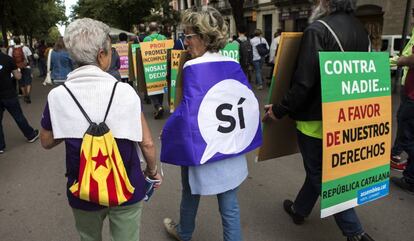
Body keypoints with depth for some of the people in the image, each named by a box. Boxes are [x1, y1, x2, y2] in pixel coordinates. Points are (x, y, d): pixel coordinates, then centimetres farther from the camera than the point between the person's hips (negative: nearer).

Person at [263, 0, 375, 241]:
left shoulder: (318, 30, -20)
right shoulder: (361, 29, 5)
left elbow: (304, 82, -25)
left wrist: (280, 110, -13)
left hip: (316, 118, -8)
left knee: (321, 173, 8)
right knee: (318, 167, 21)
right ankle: (299, 209, 41)